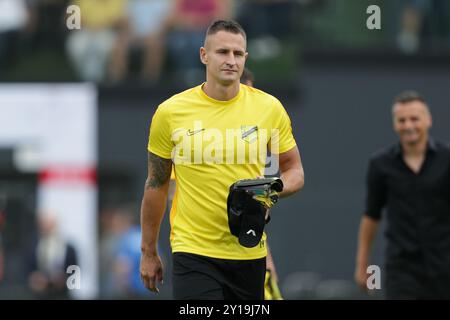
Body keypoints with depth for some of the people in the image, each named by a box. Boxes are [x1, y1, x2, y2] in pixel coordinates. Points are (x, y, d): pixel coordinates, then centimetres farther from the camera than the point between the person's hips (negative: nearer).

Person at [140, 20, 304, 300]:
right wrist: (148, 252, 10)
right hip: (193, 252, -3)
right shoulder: (170, 112, -4)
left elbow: (294, 170, 10)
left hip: (249, 253, 3)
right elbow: (156, 184, 7)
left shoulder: (270, 108, 0)